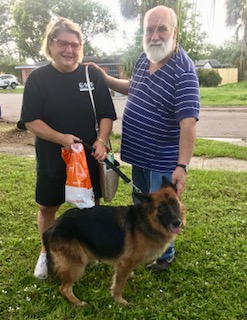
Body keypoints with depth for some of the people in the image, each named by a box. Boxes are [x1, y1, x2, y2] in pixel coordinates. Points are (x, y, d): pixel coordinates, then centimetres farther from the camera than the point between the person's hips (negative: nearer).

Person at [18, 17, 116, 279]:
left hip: (90, 158, 1)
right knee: (47, 208, 12)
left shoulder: (93, 75, -2)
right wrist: (61, 138, -23)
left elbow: (107, 114, -1)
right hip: (51, 160, -1)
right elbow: (30, 121, -10)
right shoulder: (38, 78, -6)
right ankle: (46, 252, 38)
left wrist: (101, 141, -18)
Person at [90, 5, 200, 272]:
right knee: (140, 204, 25)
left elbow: (188, 123, -29)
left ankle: (166, 255, 35)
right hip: (139, 153, 8)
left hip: (163, 159, -8)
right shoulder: (144, 58, 2)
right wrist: (104, 78, 13)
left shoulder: (183, 71, -24)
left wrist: (182, 166, -33)